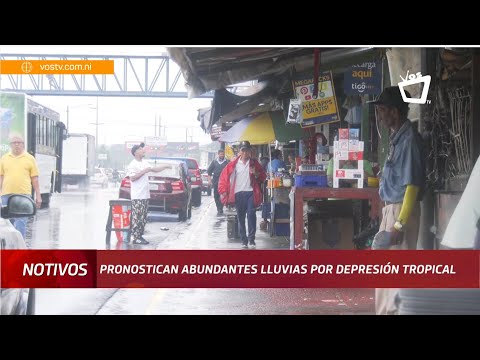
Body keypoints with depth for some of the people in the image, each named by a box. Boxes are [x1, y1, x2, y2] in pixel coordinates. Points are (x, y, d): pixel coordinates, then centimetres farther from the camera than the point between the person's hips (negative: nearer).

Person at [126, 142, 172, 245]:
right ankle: (135, 237, -7)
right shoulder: (133, 164, -10)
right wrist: (144, 171, -20)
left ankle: (140, 236, 17)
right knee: (136, 218, -8)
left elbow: (155, 169, 28)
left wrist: (166, 166, 23)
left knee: (143, 218, 11)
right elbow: (132, 178, -20)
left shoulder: (144, 163, 16)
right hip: (137, 197, -9)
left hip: (145, 195, 9)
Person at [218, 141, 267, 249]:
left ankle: (251, 239, -8)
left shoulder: (254, 163, 8)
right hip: (238, 194, 1)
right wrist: (223, 191, 1)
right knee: (241, 218, 6)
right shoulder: (233, 164, 7)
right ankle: (244, 241, 14)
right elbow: (224, 177, 8)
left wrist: (256, 174, -10)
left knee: (251, 214, -14)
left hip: (250, 192, -1)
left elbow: (263, 176, 10)